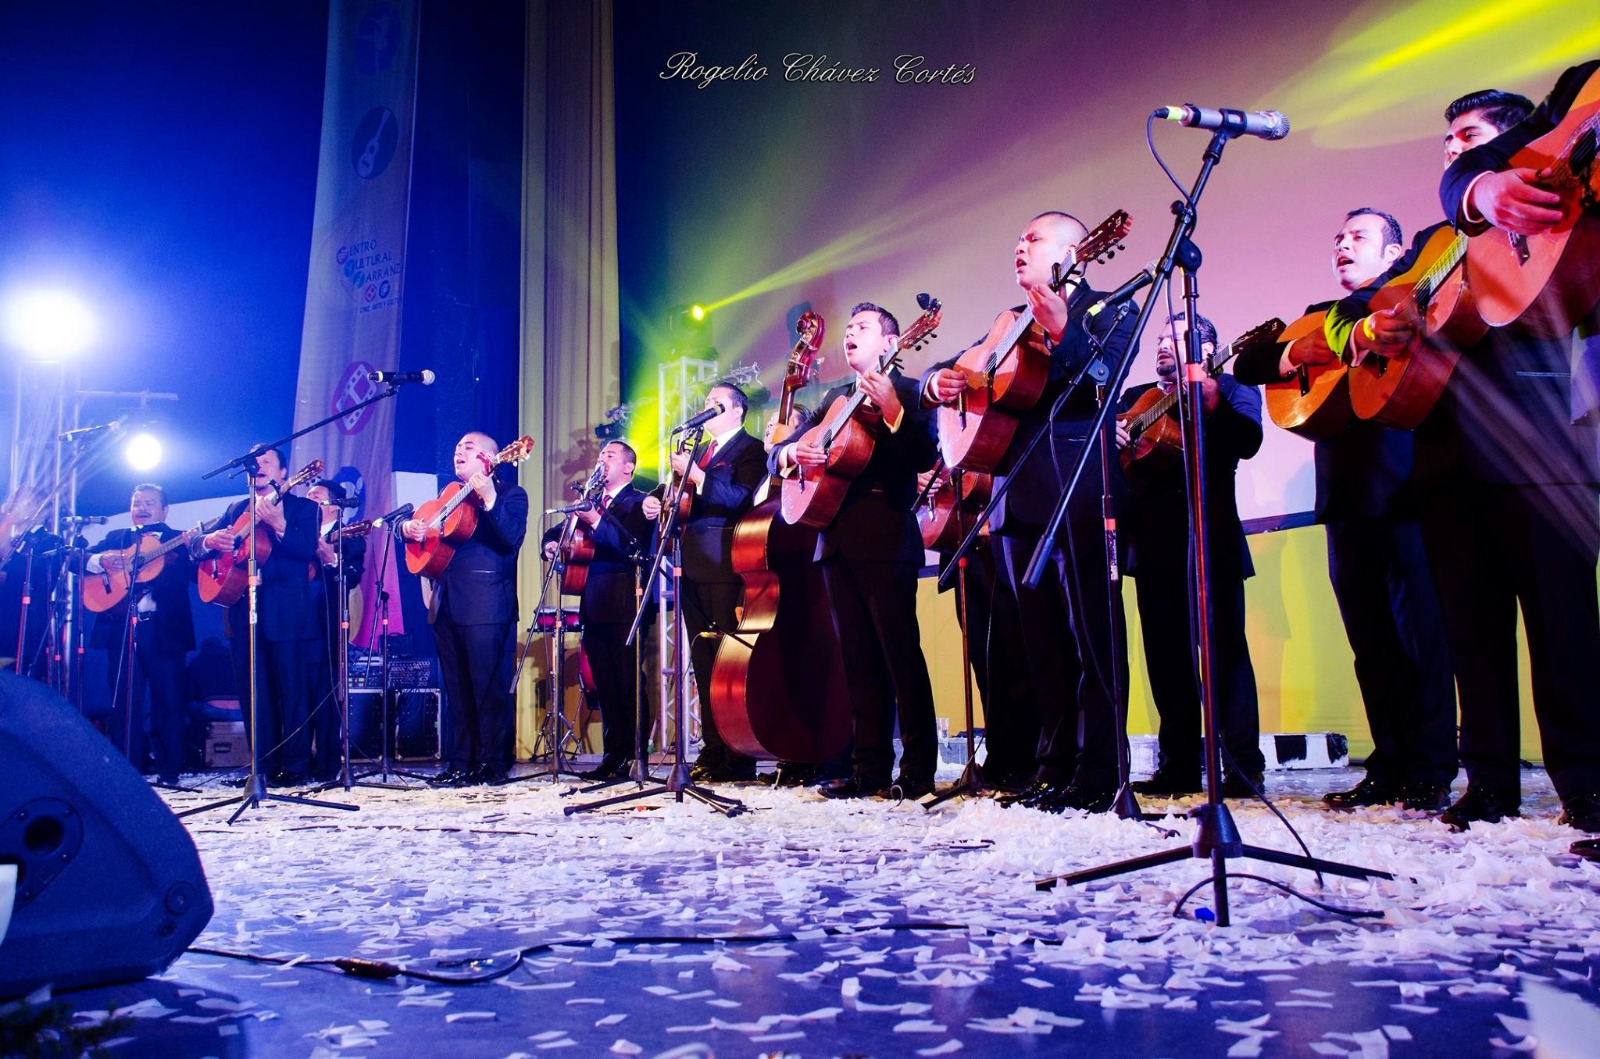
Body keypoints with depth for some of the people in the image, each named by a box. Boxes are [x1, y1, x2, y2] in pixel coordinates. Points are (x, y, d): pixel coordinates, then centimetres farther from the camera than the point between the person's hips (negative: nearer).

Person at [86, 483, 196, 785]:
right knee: (123, 702, 2)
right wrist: (101, 561, -10)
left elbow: (196, 573, -1)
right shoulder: (114, 538, 20)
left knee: (169, 702, -2)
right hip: (121, 628, 2)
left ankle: (170, 770, 5)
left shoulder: (179, 541, 12)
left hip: (164, 630, -2)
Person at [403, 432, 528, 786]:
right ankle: (460, 764, 15)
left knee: (489, 687, -5)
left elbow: (512, 538, -13)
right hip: (447, 604, 7)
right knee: (456, 690, 9)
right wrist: (408, 527, 2)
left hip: (486, 604, -7)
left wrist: (489, 499, -25)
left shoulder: (510, 493, 3)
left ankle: (493, 764, 1)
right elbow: (422, 524, 25)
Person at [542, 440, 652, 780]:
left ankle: (634, 756, -1)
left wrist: (596, 521, -23)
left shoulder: (636, 502, -1)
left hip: (622, 605, -7)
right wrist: (552, 543, 0)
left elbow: (632, 545, -17)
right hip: (593, 606, 7)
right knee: (605, 685, 9)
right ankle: (613, 754, 15)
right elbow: (557, 531, 22)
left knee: (629, 683, -6)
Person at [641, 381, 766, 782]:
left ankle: (738, 759, -5)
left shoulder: (749, 450, -1)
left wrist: (695, 475, -20)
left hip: (725, 568, -8)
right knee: (703, 663, 9)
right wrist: (656, 502, 4)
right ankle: (712, 751, 14)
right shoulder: (698, 451, 24)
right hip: (694, 568, 8)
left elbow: (742, 499, -17)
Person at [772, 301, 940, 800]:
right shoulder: (834, 398, 22)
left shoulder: (907, 391, 3)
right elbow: (777, 456, 19)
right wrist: (791, 451, -4)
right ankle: (870, 767, 12)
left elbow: (924, 458, -12)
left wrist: (892, 412, -25)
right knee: (859, 659, 7)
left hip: (886, 539, -6)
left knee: (901, 655, -7)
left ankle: (919, 769, -1)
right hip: (838, 539, 7)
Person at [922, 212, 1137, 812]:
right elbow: (947, 371, 22)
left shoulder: (1106, 310, 4)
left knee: (1093, 636, -5)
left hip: (1077, 494, -7)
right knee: (1042, 640, 9)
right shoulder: (1011, 323, 22)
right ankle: (1056, 764, 17)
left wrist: (1062, 333, -29)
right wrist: (937, 382, 0)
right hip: (1018, 499, 7)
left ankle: (1099, 772, -1)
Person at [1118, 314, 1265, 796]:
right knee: (1165, 653, 6)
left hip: (1208, 538, -5)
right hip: (1153, 540, 5)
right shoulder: (1136, 396, 21)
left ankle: (1244, 764, -2)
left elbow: (1248, 441, -11)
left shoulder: (1231, 388, 6)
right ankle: (1179, 765, 12)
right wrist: (1109, 433, -11)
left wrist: (1211, 404, -27)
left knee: (1223, 647, -7)